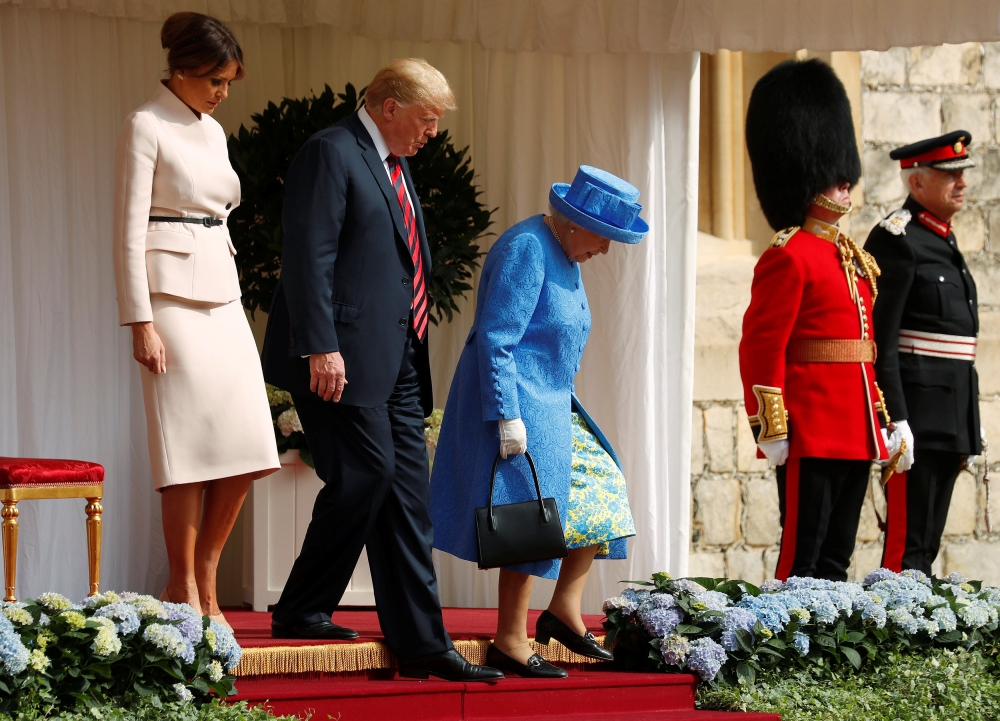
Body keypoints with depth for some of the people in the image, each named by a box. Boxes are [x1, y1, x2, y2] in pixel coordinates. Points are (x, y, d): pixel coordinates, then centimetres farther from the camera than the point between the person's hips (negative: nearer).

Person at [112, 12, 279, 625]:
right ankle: (185, 590, -3)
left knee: (247, 445, 0)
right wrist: (141, 323, -15)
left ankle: (206, 579, 10)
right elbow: (129, 230, -10)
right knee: (192, 442, -9)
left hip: (221, 294, 7)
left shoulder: (213, 133, 17)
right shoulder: (146, 128, -5)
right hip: (172, 293, -7)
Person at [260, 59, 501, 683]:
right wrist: (321, 347, -22)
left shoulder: (395, 166, 21)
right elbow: (309, 257, -16)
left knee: (408, 496, 4)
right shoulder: (331, 154, -8)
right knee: (367, 473, -13)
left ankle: (423, 645, 4)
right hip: (345, 360, -9)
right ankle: (302, 610, 3)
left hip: (398, 361, 9)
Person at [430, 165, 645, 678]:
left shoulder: (564, 254, 11)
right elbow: (495, 338, -23)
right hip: (517, 405, -10)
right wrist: (508, 418, -26)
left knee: (599, 491, 9)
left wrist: (561, 402, 21)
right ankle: (510, 644, -5)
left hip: (550, 404, 10)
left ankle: (565, 609, 14)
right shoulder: (526, 250, -19)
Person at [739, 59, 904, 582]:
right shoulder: (789, 258, -10)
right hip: (811, 435, -9)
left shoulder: (852, 258, 17)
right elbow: (761, 347, -14)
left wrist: (880, 418, 19)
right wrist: (770, 430, -18)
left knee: (836, 559, 11)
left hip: (855, 436, 9)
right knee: (803, 559, -6)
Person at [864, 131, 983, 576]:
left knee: (927, 541, 11)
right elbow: (881, 340, -16)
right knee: (908, 541, -8)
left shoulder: (943, 241, 18)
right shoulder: (897, 242, -11)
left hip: (951, 412, 9)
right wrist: (894, 419, -21)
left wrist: (969, 424, 21)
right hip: (917, 412, -9)